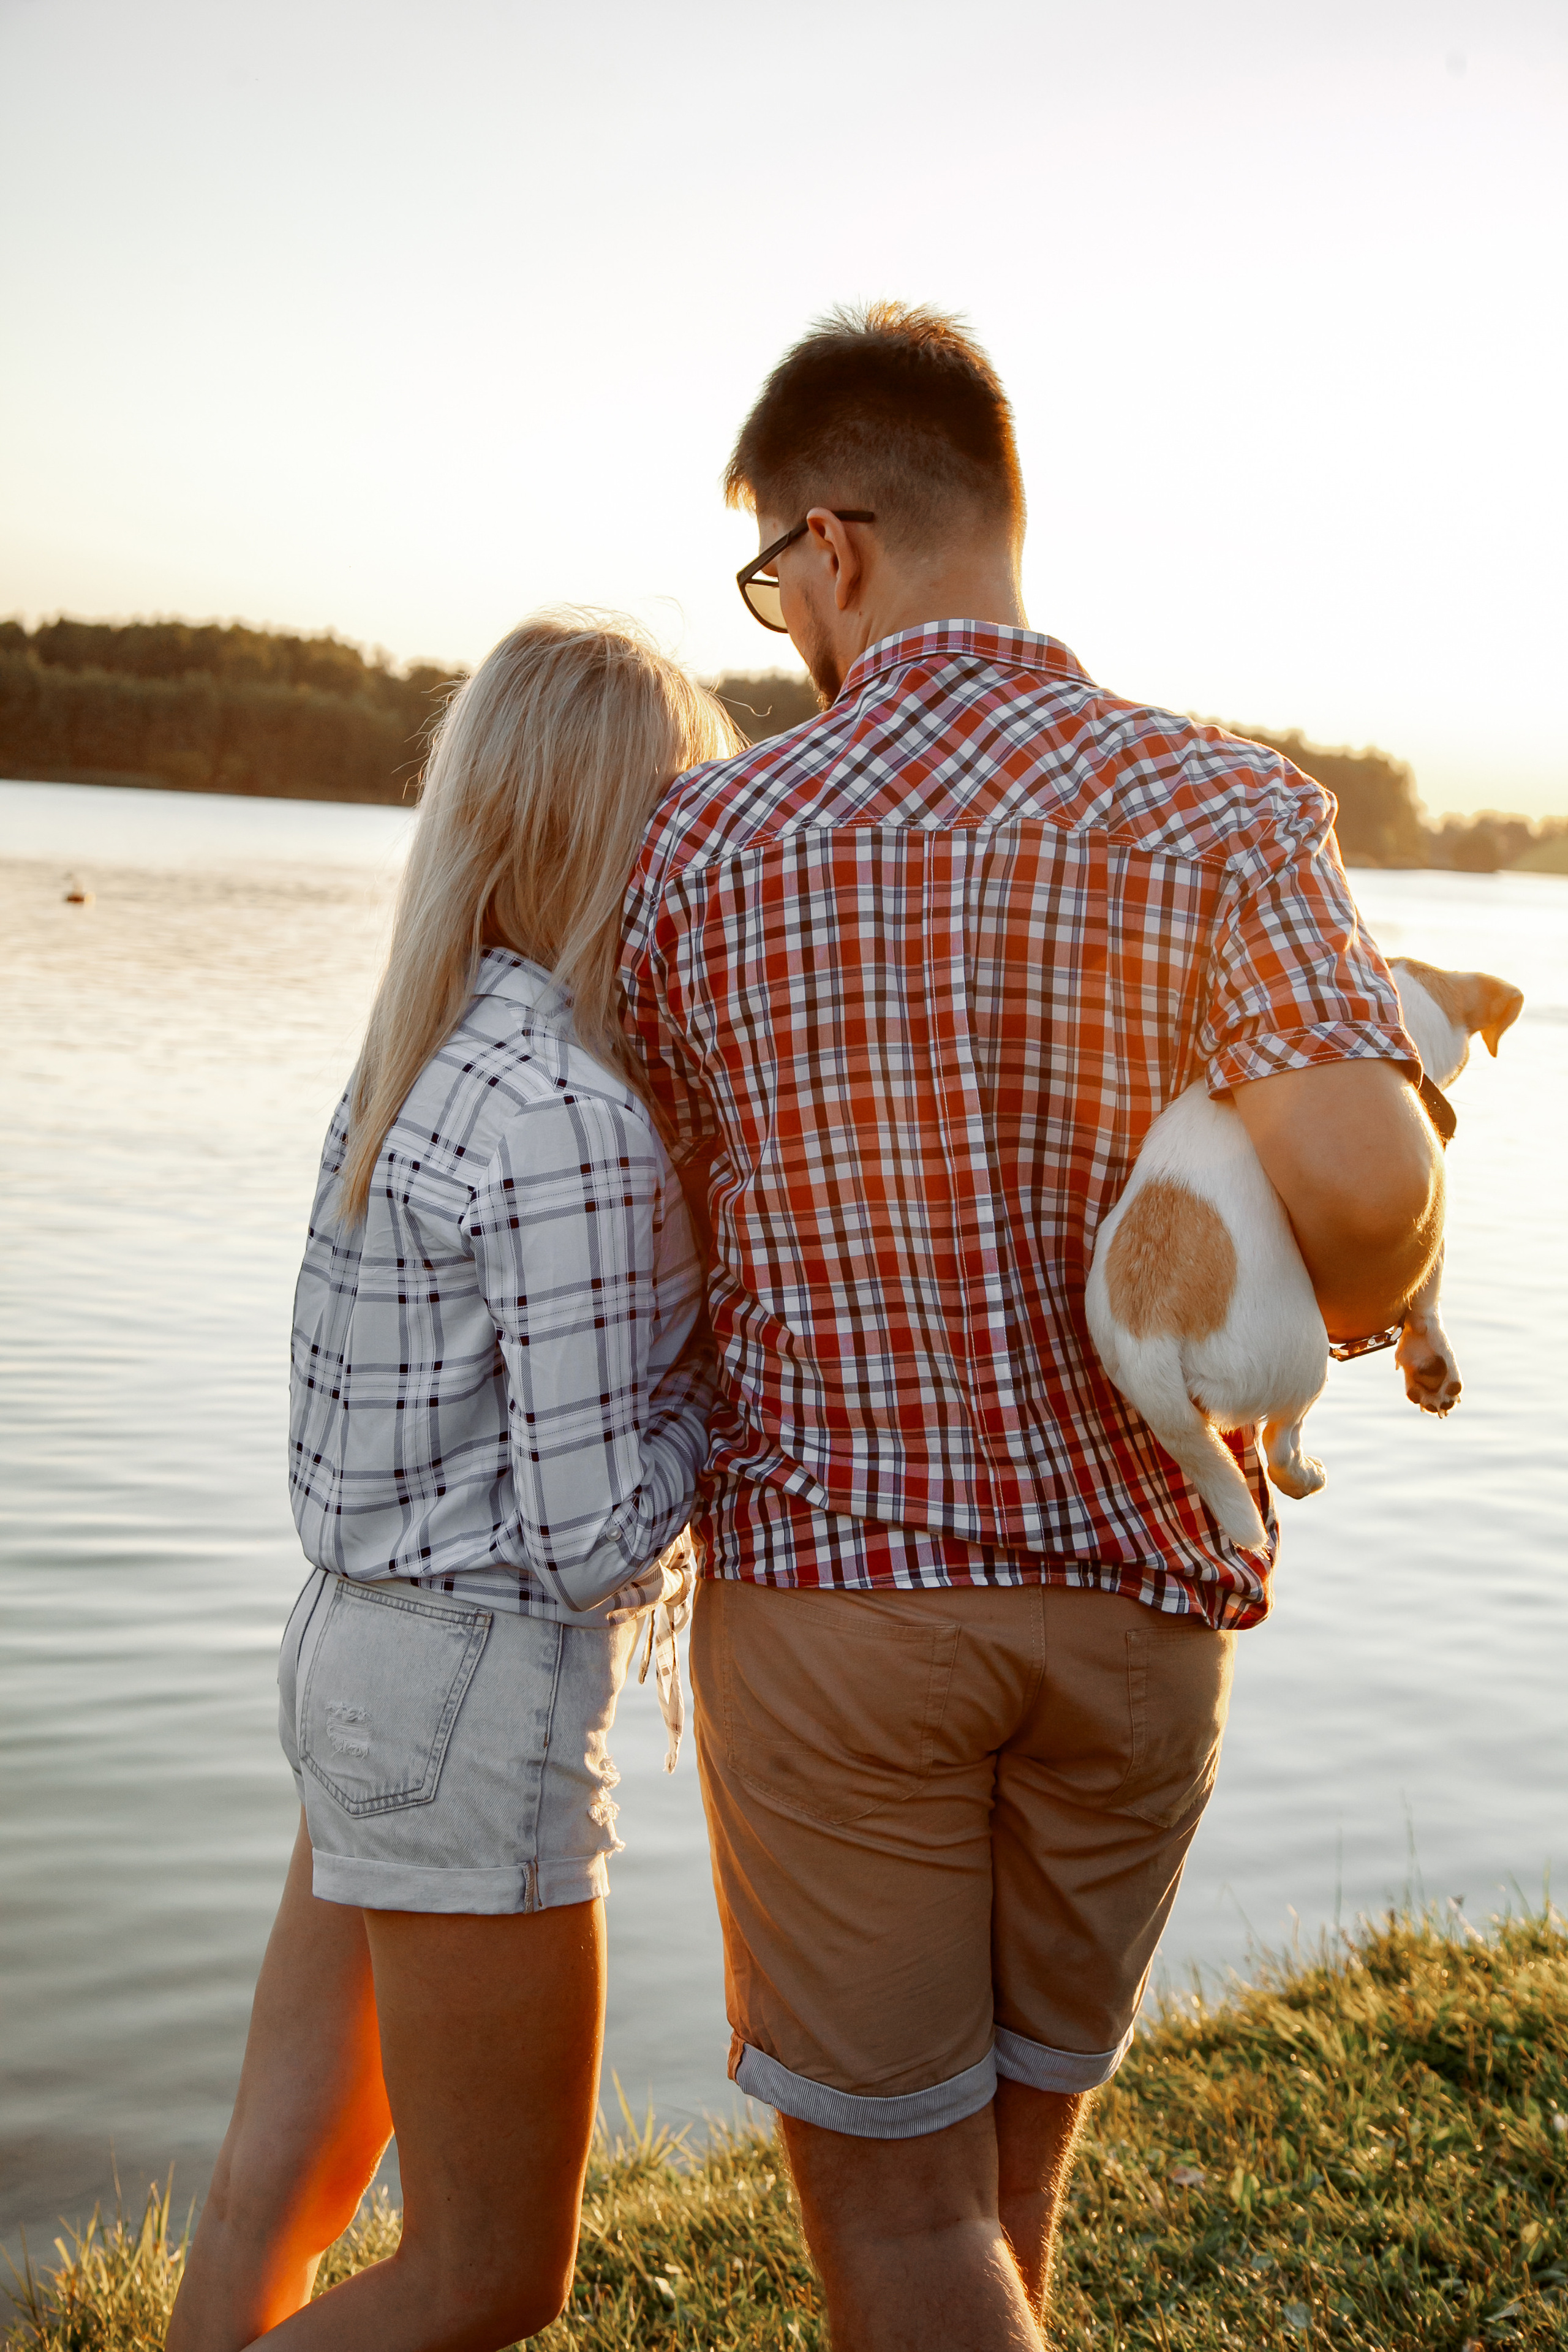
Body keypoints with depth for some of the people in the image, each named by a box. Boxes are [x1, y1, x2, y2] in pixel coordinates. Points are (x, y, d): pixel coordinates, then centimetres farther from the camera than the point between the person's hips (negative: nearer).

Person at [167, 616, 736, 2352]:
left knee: (279, 2194, 20)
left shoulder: (434, 1046, 4)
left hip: (367, 1649, 9)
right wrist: (738, 1352, -7)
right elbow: (593, 1533, -21)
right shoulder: (574, 1122, -23)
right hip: (480, 1699, -9)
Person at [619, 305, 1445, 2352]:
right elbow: (1365, 1177, -24)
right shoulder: (1221, 804, -8)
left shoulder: (701, 845, -6)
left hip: (829, 1600, -2)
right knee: (1006, 2160, 24)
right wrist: (1321, 1320, 0)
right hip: (1133, 1589, 2)